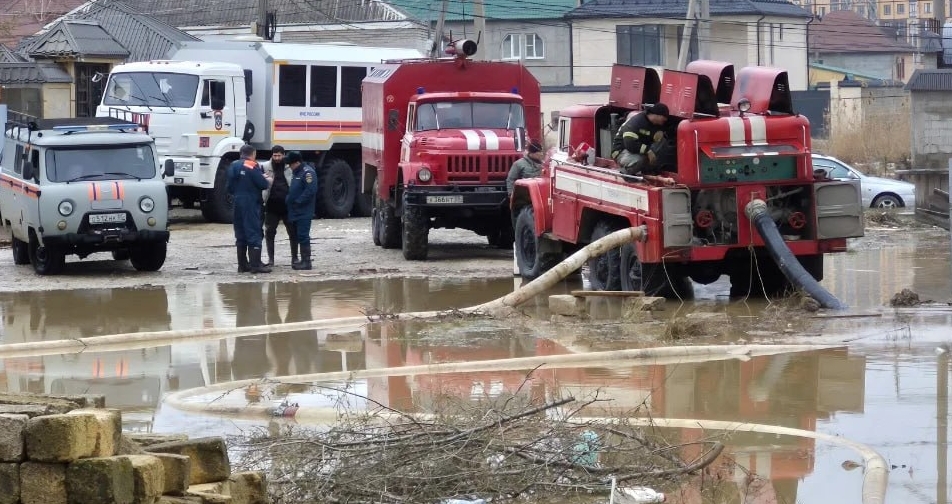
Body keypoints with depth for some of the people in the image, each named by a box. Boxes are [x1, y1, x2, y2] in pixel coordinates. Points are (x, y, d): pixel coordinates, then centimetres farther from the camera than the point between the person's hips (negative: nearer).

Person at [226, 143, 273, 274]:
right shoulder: (252, 167, -12)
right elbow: (263, 184, -13)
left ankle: (242, 264, 13)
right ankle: (255, 265, -8)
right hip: (251, 203, -7)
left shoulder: (233, 166, 8)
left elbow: (230, 187, 12)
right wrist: (268, 181, 7)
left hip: (238, 203, 7)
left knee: (240, 235, 11)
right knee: (254, 233, -5)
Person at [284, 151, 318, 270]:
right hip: (295, 211, 10)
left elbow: (311, 190, -23)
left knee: (303, 236, -9)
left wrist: (298, 202, -19)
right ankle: (303, 260, 17)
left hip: (304, 212, -10)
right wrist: (290, 200, 11)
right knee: (299, 236, 12)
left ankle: (306, 261, -7)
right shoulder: (295, 172, 18)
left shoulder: (307, 172, -14)